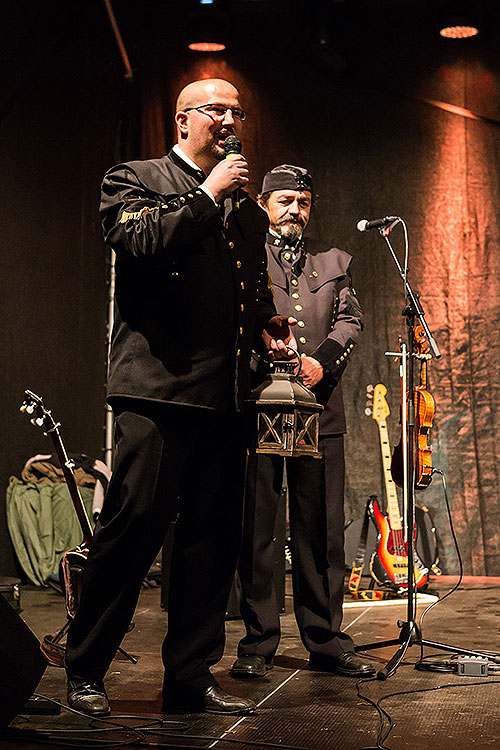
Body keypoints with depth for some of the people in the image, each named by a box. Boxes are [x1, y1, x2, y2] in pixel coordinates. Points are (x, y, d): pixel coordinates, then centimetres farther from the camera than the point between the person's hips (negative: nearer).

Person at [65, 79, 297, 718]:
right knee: (135, 523, -8)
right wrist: (207, 194, -6)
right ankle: (83, 671, 7)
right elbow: (139, 242, -12)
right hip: (159, 384, -6)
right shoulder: (134, 180, 8)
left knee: (214, 536, 5)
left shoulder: (247, 211, 25)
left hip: (225, 395, 6)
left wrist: (266, 321, 13)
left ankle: (191, 677, 15)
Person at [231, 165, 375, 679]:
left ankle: (326, 642, 13)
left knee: (321, 531, 4)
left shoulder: (334, 261, 22)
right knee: (255, 528, -1)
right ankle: (257, 644, 8)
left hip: (319, 409, 3)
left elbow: (350, 320, 11)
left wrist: (321, 360, -7)